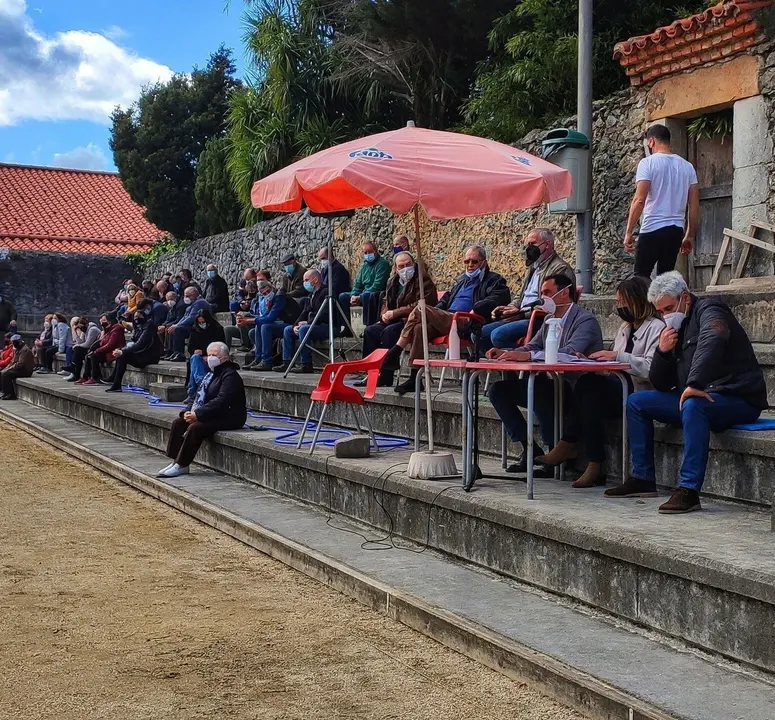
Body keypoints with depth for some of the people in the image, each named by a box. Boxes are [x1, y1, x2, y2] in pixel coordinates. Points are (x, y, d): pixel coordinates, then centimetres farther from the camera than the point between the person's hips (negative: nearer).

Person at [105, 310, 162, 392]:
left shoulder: (148, 327, -14)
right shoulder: (139, 328, 14)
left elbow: (140, 345, -22)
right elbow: (132, 343, 10)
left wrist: (123, 351, -24)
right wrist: (120, 350, -8)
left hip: (150, 357, -9)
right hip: (142, 355, 9)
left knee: (123, 356, -21)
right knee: (120, 355, -3)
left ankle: (116, 385, -21)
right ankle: (112, 380, -7)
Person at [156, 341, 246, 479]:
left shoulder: (230, 376, -13)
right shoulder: (211, 374, 17)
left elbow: (221, 401, -24)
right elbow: (200, 397, 15)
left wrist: (198, 414, -26)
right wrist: (189, 411, -5)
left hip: (228, 417, -10)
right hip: (212, 415, 10)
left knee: (195, 427, -28)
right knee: (178, 422, -3)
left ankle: (181, 465, -20)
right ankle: (176, 461, -5)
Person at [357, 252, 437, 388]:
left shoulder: (423, 280, -8)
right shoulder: (393, 282, 17)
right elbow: (386, 302, 27)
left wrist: (395, 313, -18)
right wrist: (385, 314, 1)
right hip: (395, 321, 8)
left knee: (389, 331, -31)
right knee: (370, 331, -10)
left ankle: (386, 376, -29)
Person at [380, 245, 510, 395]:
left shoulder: (493, 280, 9)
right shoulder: (462, 280, 34)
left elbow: (501, 297, -10)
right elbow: (447, 298, 42)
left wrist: (475, 310, -21)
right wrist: (435, 311, 19)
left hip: (464, 324, -7)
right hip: (446, 319, 7)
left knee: (420, 311, -24)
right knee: (419, 329, -25)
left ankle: (395, 353, -18)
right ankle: (414, 379, -24)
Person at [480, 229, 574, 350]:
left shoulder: (561, 269, -8)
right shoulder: (534, 267, 23)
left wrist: (522, 313, -18)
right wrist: (508, 308, 10)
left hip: (540, 321, -9)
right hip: (523, 318, 9)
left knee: (498, 334, -28)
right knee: (480, 333, -3)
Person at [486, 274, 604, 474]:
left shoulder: (586, 320, -13)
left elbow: (570, 352, -29)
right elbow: (531, 347, 12)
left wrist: (527, 356, -38)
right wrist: (504, 353, -9)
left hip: (575, 389, -9)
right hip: (551, 386, 9)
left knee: (538, 387, -35)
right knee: (498, 390, -2)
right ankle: (530, 448, -1)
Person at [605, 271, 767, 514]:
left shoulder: (708, 311, -8)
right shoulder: (675, 328, 17)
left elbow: (711, 342, -34)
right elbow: (660, 385, 14)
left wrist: (695, 384, -45)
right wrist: (663, 352, -3)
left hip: (738, 400, -9)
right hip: (695, 397, 9)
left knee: (693, 405, -39)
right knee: (637, 402, 8)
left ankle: (689, 490, -41)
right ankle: (642, 479, 7)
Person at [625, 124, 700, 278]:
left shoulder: (648, 163, -5)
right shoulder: (687, 166, 11)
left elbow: (639, 200, -14)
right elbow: (694, 205, 9)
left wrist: (629, 232, -10)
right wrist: (690, 236, 16)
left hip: (653, 229, -6)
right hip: (677, 230, 6)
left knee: (641, 276, -1)